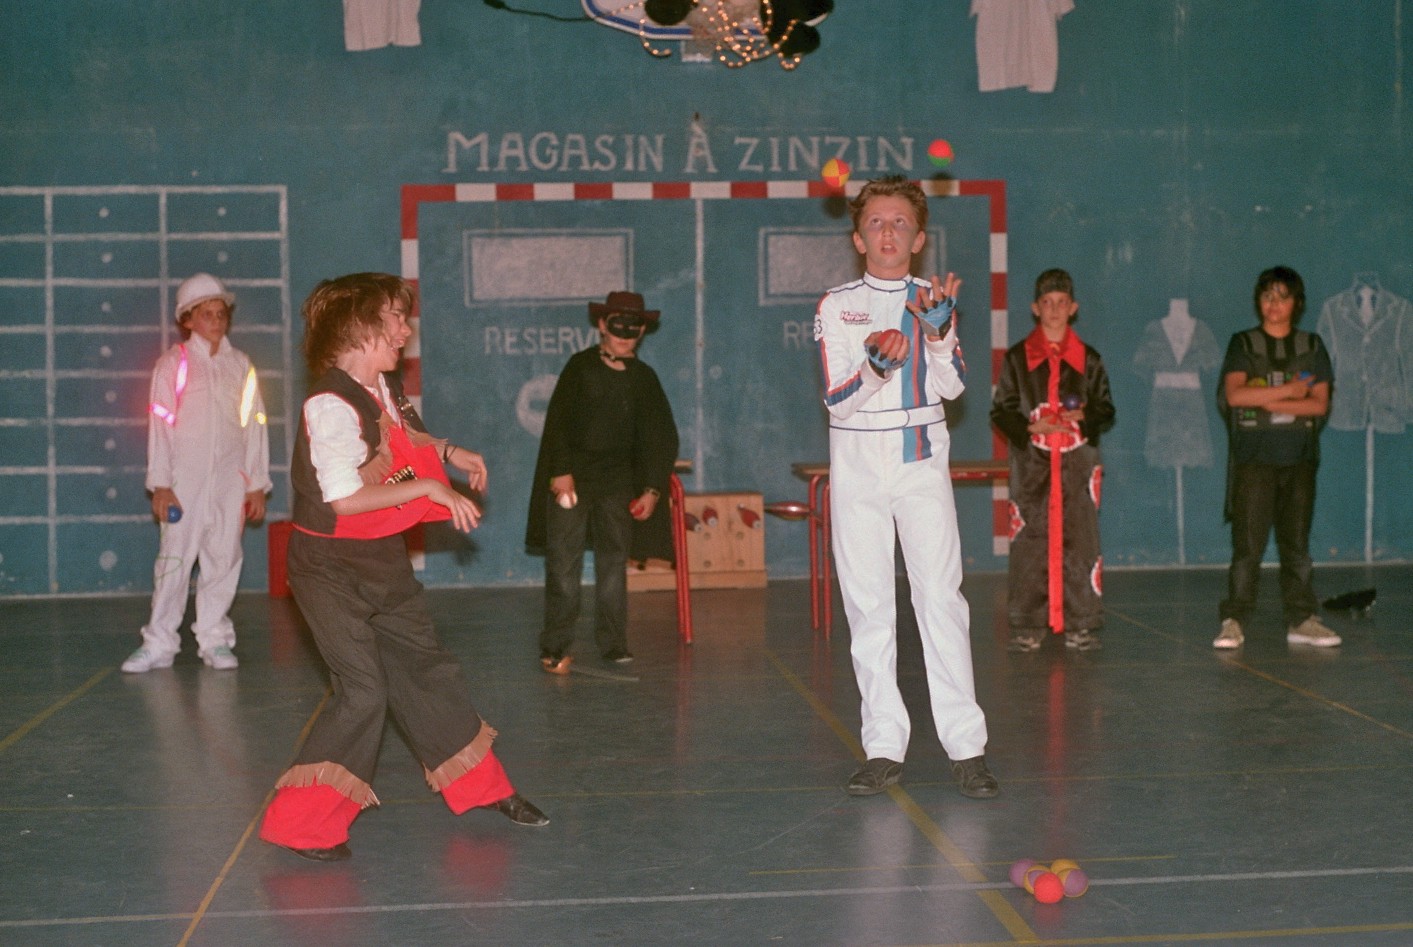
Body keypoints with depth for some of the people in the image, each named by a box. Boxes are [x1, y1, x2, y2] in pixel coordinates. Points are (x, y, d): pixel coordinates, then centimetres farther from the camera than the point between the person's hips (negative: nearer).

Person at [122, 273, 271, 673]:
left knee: (223, 557, 3)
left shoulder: (240, 364, 11)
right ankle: (158, 643, 1)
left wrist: (257, 484, 7)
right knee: (175, 556, -5)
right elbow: (160, 424, 0)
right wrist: (160, 484, -7)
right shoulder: (173, 363, 4)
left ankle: (214, 640, 12)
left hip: (231, 478, 3)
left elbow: (254, 425, 11)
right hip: (186, 478, -3)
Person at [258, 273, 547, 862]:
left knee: (426, 669, 16)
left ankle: (483, 789, 31)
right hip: (330, 566, -9)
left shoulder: (386, 390, 4)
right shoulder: (330, 406, -24)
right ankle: (301, 824, -1)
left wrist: (450, 453, 13)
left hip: (382, 559, 9)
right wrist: (428, 487, -25)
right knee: (364, 689, -13)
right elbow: (344, 497, -30)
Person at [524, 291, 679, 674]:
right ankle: (555, 646, -1)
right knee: (564, 563, -5)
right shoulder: (580, 367, 0)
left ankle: (613, 643, 11)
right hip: (572, 475, -3)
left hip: (618, 480, 3)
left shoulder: (643, 378, 8)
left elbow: (661, 437, 10)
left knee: (614, 561, 3)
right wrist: (560, 471, -15)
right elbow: (558, 422, -5)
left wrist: (653, 489, 2)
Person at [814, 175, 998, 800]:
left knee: (941, 597, -8)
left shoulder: (934, 298, 9)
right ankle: (884, 748, 6)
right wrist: (876, 363, -21)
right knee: (868, 606, 0)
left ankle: (966, 747, -6)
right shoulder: (836, 306, 6)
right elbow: (836, 400, -3)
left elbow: (950, 386, -5)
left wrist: (937, 328, -21)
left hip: (922, 462, 0)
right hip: (857, 466, 0)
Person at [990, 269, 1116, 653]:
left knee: (1079, 539, -3)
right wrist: (1031, 427, -11)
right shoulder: (1017, 357, 8)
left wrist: (1084, 416, -9)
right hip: (1031, 462, 0)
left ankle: (1081, 625, 2)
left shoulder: (1088, 359, 11)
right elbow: (1000, 411, 6)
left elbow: (1106, 410, 12)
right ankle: (1027, 626, 3)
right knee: (1029, 542, -3)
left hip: (1078, 461, 1)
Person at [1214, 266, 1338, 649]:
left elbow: (1320, 404, -1)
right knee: (1247, 544, -6)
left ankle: (1301, 621, 11)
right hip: (1254, 458, -2)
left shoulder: (1311, 347, 10)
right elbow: (1235, 394, -11)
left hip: (1299, 459, 2)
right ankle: (1234, 622, -4)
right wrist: (1289, 391, -9)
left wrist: (1269, 402, -9)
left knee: (1297, 543, 5)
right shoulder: (1243, 345, 5)